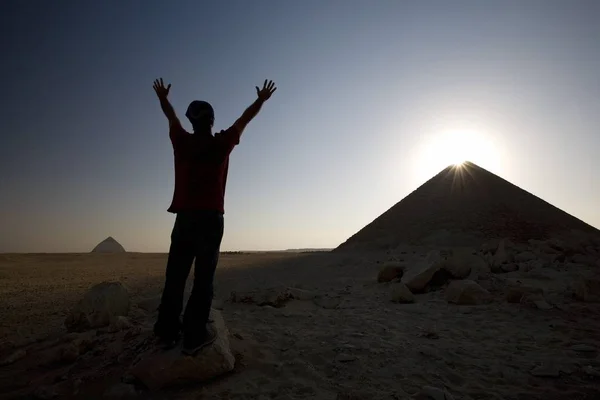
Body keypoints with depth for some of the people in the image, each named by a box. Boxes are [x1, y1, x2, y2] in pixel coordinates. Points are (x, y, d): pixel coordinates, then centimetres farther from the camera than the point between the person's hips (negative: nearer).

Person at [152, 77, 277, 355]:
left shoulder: (181, 141, 5)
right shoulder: (221, 143, -1)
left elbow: (171, 116, 25)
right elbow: (244, 119, 12)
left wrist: (162, 98, 44)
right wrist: (261, 100, 27)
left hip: (184, 218, 3)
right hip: (211, 219, -3)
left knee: (175, 277, 9)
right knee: (203, 279, -1)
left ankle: (167, 332, 14)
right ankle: (194, 336, -1)